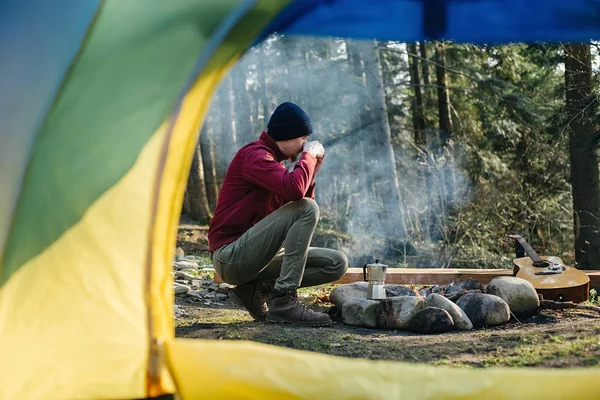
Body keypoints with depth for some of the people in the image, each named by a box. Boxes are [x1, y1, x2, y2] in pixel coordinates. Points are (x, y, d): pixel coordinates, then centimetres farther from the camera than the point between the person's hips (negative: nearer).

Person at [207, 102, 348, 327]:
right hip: (231, 255, -9)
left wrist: (312, 172, 7)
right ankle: (284, 302, -25)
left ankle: (256, 290, -1)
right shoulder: (254, 155, -10)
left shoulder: (273, 161, 19)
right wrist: (309, 155, -11)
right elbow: (294, 189, -30)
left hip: (256, 256, 9)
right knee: (307, 208, -23)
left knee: (337, 264, 1)